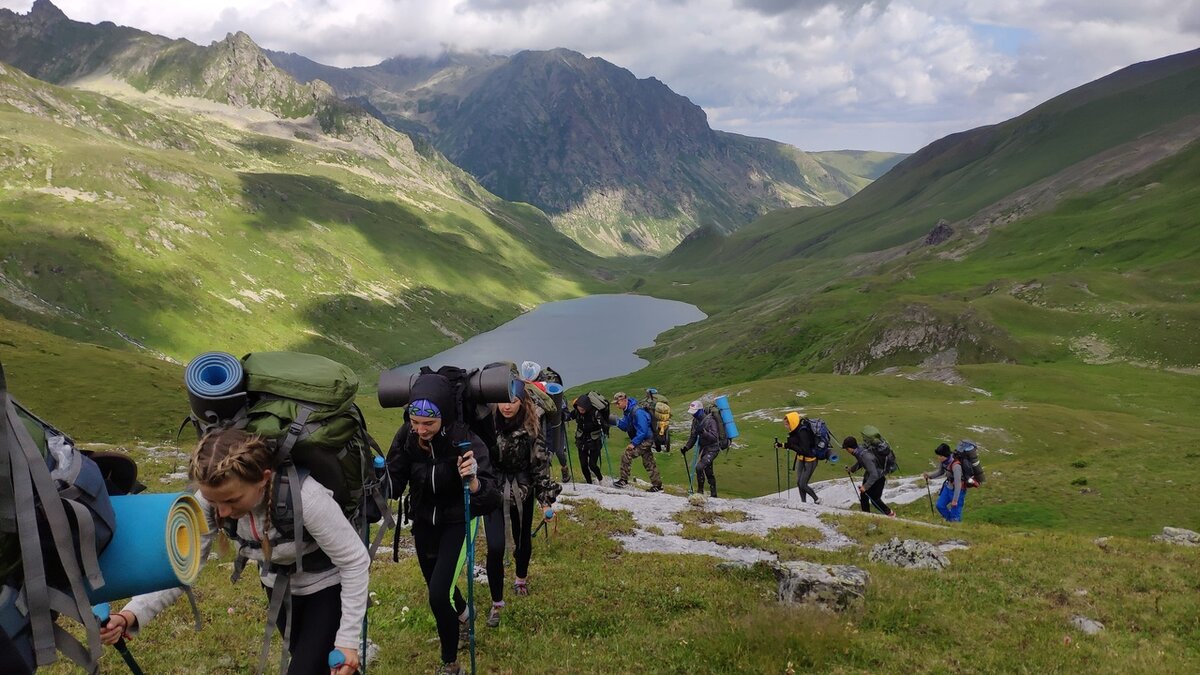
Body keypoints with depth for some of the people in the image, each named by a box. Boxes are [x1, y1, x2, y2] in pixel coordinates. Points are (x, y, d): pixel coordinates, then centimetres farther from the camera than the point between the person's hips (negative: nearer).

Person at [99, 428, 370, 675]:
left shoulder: (305, 498, -39)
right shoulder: (210, 498, -23)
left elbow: (355, 561, -28)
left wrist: (347, 638, -25)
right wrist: (132, 614, -36)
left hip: (327, 585, -5)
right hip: (280, 585, 5)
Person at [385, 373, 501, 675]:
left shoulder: (465, 441, -32)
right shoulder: (407, 435, -21)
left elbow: (491, 502, -37)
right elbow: (393, 484, -14)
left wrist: (474, 483, -57)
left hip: (457, 522, -4)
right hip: (423, 521, 5)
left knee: (439, 594, -14)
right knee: (437, 585, 23)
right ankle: (463, 616, 57)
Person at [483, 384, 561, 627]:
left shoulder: (531, 429, -12)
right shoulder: (487, 423, -10)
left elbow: (540, 464, -8)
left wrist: (545, 497, -11)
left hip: (522, 493, 1)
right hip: (493, 492, 0)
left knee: (523, 541, 18)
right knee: (495, 548, -10)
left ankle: (521, 578, 49)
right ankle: (496, 603, 7)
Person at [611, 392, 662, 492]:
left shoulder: (637, 412, -25)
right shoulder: (627, 411, 5)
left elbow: (643, 430, -26)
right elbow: (626, 427, 9)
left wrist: (633, 443, -24)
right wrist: (618, 422, -10)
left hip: (645, 440, -10)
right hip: (644, 439, 10)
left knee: (626, 455, -16)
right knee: (649, 462, 14)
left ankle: (623, 480, -8)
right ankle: (658, 485, 22)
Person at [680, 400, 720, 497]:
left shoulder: (710, 420, -20)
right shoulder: (695, 420, 4)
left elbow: (715, 438, -27)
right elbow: (693, 437, 13)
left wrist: (703, 431, -39)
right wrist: (686, 447, 1)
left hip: (712, 449, -8)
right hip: (703, 448, 8)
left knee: (699, 467, -22)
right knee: (708, 472, 14)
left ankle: (700, 491, -9)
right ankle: (713, 494, 26)